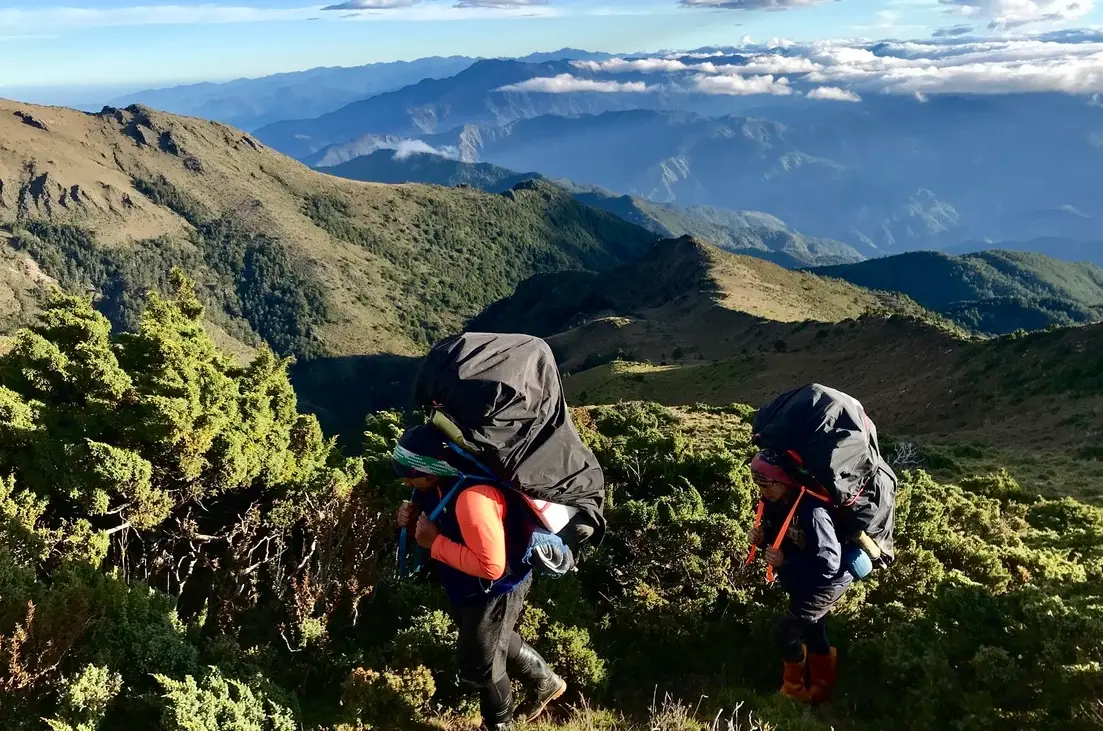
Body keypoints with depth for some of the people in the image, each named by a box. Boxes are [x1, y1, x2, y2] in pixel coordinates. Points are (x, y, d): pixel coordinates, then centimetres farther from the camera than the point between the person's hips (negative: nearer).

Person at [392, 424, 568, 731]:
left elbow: (491, 566, -37)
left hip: (495, 592, -9)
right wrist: (414, 520, -15)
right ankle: (545, 682, 54)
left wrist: (434, 543, -32)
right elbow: (445, 525, 7)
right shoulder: (441, 483, -11)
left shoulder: (472, 497, -39)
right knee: (495, 640, 30)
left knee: (478, 664, 13)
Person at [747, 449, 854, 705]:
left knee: (786, 631, 0)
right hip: (803, 580, 9)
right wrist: (760, 537, -16)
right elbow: (778, 537, 7)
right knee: (813, 632, 23)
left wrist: (785, 561, -35)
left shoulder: (812, 511, -37)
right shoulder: (775, 503, -10)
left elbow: (829, 563, -34)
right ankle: (820, 688, 43)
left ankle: (794, 689, 23)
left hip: (827, 581, -9)